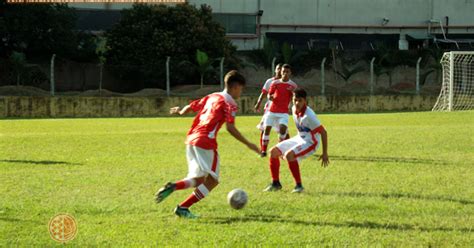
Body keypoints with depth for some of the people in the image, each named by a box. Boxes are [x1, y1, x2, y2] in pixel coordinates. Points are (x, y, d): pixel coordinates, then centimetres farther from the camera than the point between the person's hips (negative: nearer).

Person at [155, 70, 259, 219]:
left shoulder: (212, 97, 19)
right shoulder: (229, 103, -3)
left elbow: (191, 107, 24)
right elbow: (230, 128, -14)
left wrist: (180, 111, 46)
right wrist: (248, 144, -11)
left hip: (191, 139, 8)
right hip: (206, 142, -8)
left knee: (198, 179, 17)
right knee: (212, 181, 0)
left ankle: (173, 187, -9)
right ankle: (183, 208, -8)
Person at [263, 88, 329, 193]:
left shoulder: (309, 116, -26)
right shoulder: (294, 109, -3)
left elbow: (323, 132, -21)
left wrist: (325, 154, -19)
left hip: (310, 142, -9)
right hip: (299, 138, 9)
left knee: (289, 155, -32)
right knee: (273, 151, 2)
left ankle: (299, 185, -20)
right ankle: (275, 183, 13)